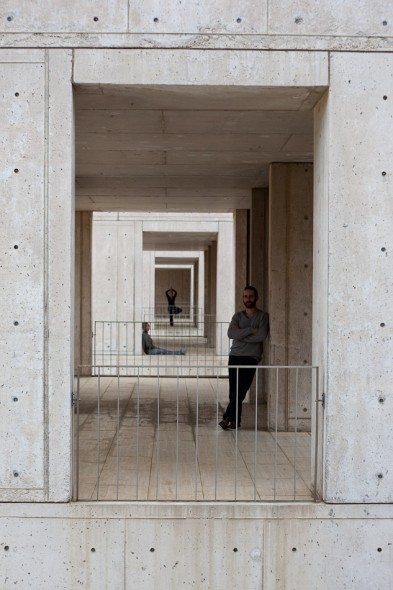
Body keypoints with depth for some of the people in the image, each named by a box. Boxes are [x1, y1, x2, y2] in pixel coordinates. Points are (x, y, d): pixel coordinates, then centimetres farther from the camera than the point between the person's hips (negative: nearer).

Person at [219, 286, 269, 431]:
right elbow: (231, 334, -5)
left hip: (251, 357, -4)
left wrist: (240, 334, -7)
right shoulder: (238, 316, 13)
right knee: (234, 391, 2)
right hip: (234, 355, 4)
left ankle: (228, 418, -12)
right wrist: (250, 330, -13)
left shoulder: (262, 316, 3)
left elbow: (261, 336, -13)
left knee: (240, 390, -14)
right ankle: (235, 421, 9)